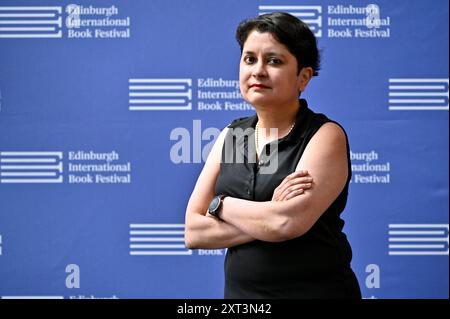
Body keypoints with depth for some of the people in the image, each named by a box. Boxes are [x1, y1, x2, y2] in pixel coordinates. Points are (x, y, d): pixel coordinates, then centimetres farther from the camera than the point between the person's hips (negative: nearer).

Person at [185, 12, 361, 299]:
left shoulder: (326, 135, -11)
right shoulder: (231, 135, 4)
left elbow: (288, 222, -25)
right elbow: (194, 233, -2)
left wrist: (221, 205, -10)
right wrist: (268, 219, -15)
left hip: (315, 289, -4)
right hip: (239, 290, 5)